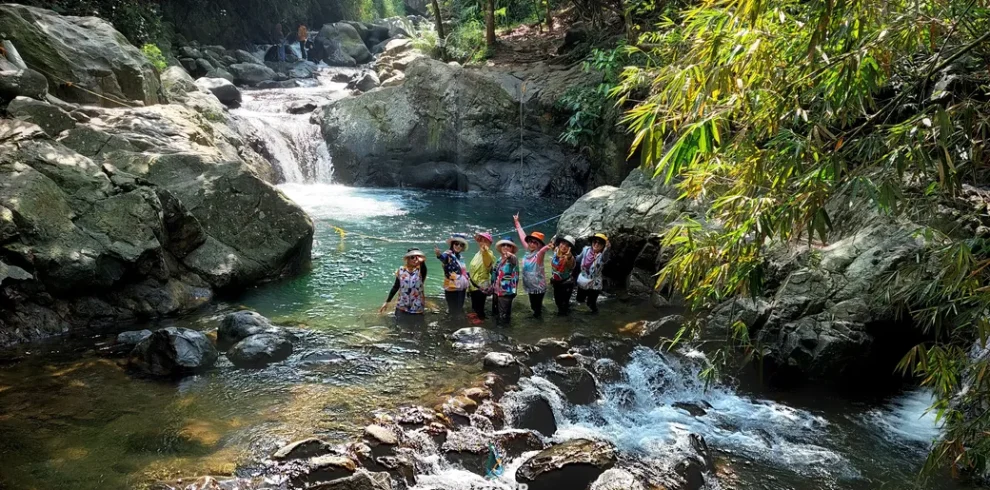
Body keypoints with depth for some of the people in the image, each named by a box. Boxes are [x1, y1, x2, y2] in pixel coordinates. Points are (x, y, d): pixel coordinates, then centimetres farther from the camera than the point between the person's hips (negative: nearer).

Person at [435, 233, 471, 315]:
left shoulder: (460, 258, 12)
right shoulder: (448, 255, -14)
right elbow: (443, 257, -39)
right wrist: (439, 254, -60)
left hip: (462, 288, 8)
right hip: (452, 288, -8)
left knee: (460, 310, 17)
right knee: (454, 311, -9)